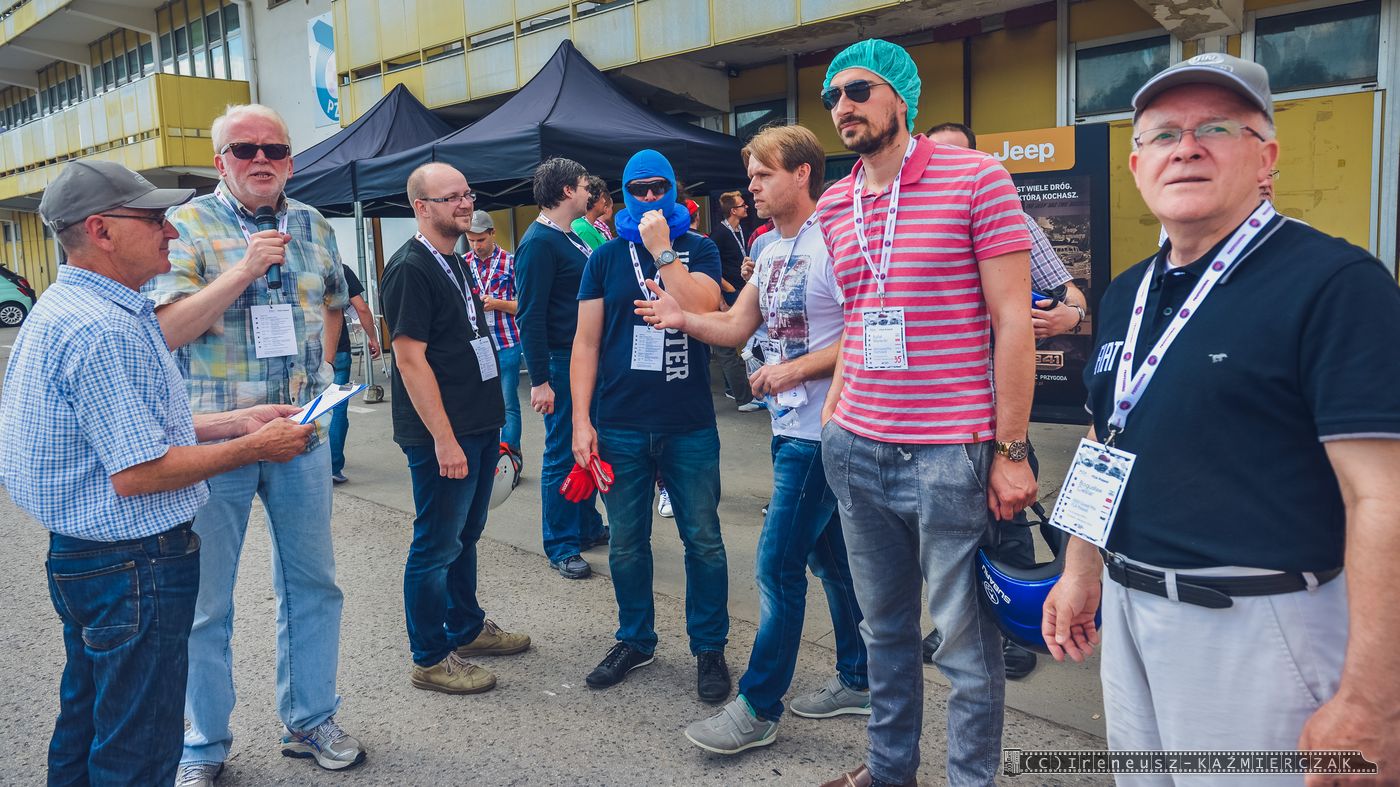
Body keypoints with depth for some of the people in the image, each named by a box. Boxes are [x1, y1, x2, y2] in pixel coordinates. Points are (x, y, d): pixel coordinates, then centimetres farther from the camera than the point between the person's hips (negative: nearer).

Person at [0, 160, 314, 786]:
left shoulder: (63, 307, 11)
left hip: (77, 556, 11)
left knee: (84, 731, 25)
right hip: (133, 566, -11)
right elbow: (136, 472, -26)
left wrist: (236, 421, 10)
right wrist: (254, 448, -16)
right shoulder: (104, 329, -24)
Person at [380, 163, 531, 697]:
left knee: (466, 536, 20)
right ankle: (431, 659, 15)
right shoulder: (411, 268, -14)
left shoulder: (456, 263, 14)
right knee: (437, 546, 2)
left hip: (480, 425, 9)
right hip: (443, 434, -9)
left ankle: (467, 628, 36)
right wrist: (443, 439, -21)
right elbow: (410, 358, -19)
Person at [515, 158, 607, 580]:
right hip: (561, 362, -9)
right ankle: (561, 547, 10)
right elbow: (530, 316, -19)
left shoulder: (570, 238, 14)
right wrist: (539, 380, -21)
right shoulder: (539, 243, -15)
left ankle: (588, 526, 30)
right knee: (562, 454, -1)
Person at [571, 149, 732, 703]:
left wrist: (661, 250, -12)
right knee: (626, 543, 11)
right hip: (620, 425, 2)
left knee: (703, 541, 4)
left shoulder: (698, 249, 5)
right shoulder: (607, 257, 8)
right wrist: (581, 420, -2)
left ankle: (709, 647, 20)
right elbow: (586, 343, 5)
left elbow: (700, 310, -15)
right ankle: (636, 641, 29)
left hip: (689, 425, -1)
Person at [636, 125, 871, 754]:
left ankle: (758, 708, 11)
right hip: (791, 427, 9)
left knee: (778, 566, -3)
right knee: (829, 557, 17)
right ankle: (857, 680, 32)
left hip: (819, 433, -9)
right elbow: (735, 326, 11)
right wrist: (683, 319, -7)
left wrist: (794, 370, -21)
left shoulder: (832, 242, -15)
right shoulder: (772, 251, 13)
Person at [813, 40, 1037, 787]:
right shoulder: (833, 205, 11)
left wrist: (1010, 451, -12)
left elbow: (1012, 321, -9)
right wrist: (833, 405, 12)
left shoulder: (976, 178, -6)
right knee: (884, 628, 19)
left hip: (953, 455, -5)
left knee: (966, 643, 7)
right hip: (857, 451, 6)